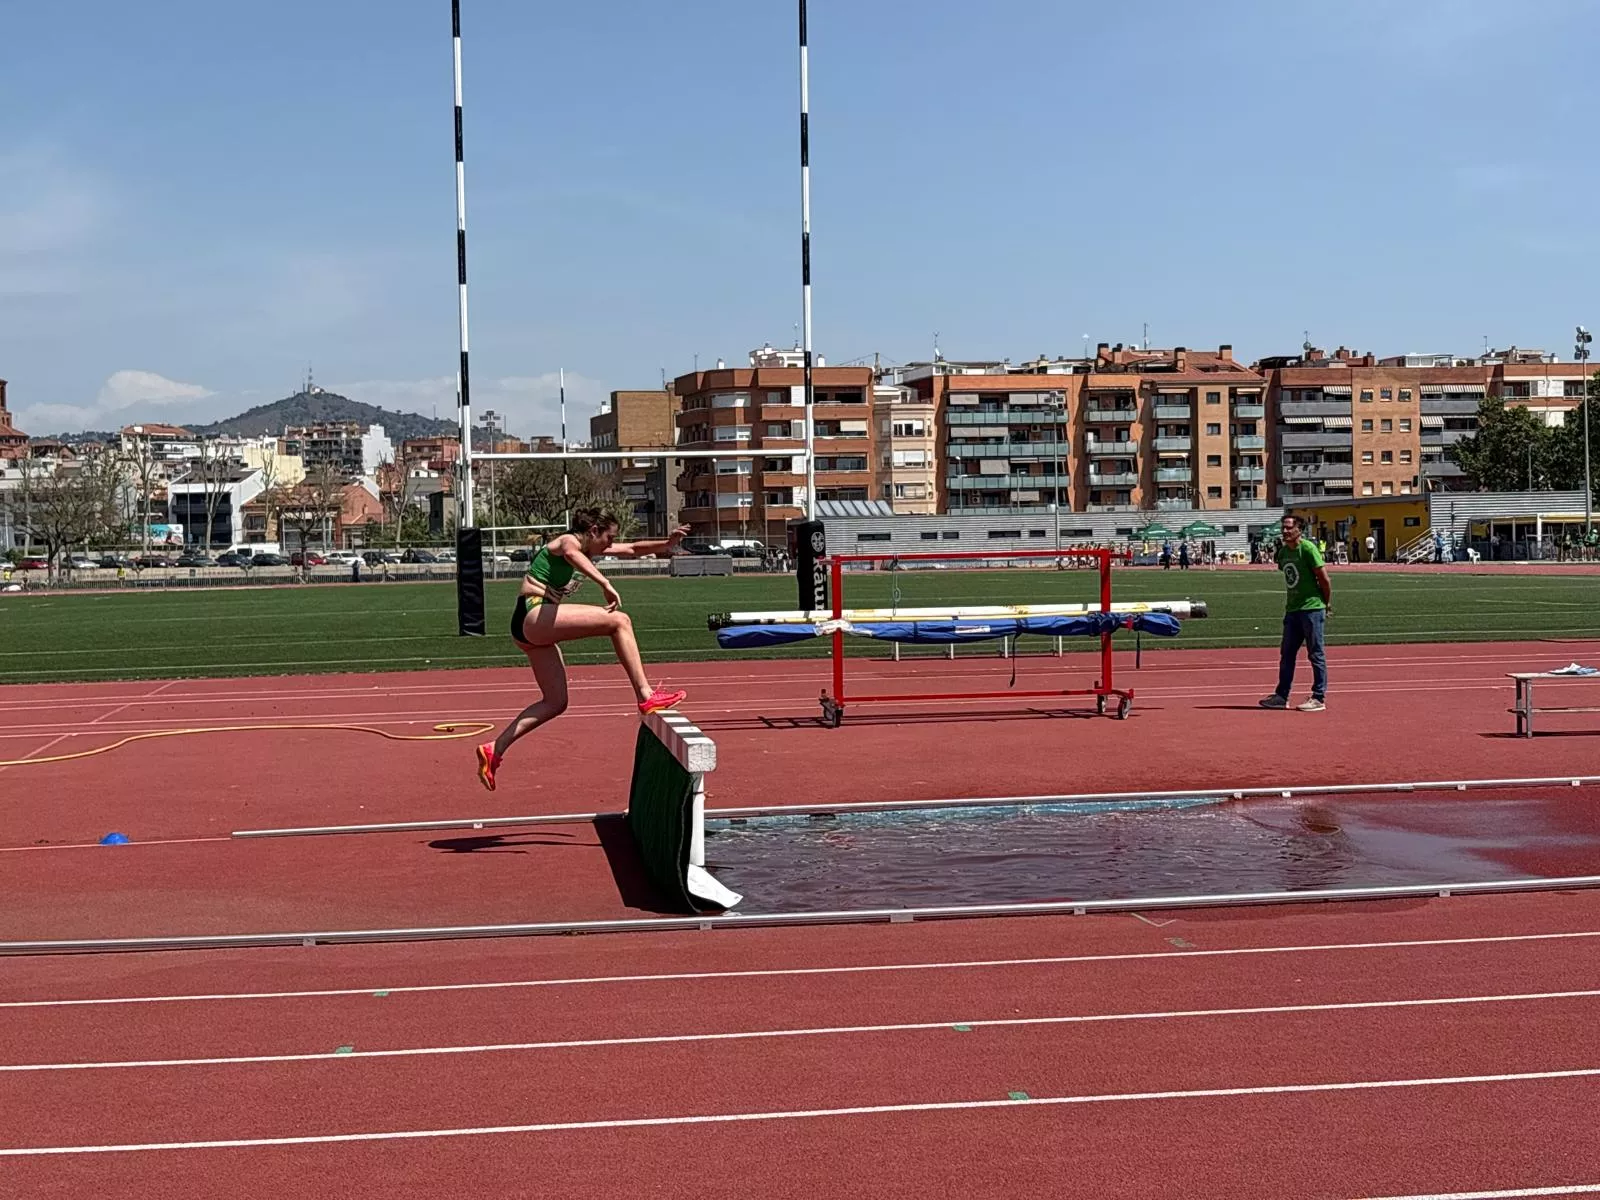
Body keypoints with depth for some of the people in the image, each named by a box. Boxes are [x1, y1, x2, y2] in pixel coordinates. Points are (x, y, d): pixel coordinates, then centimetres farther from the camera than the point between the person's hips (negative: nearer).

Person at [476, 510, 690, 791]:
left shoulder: (587, 549, 20)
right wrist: (605, 584, -46)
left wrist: (667, 544, 9)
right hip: (532, 616, -11)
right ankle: (646, 696, -20)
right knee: (618, 621, -17)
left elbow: (632, 549, 25)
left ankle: (494, 749, 9)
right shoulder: (569, 541, -7)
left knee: (556, 702, 10)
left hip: (533, 630, 11)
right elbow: (571, 554, -34)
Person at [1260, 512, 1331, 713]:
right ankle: (1281, 696, 16)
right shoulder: (1283, 552, 10)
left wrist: (1327, 604, -3)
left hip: (1312, 608, -8)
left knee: (1316, 654, -1)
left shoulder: (1308, 549, -13)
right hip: (1292, 610, 8)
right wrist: (1290, 602, 16)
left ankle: (1319, 698, 5)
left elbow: (1324, 579, -11)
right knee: (1286, 654, 10)